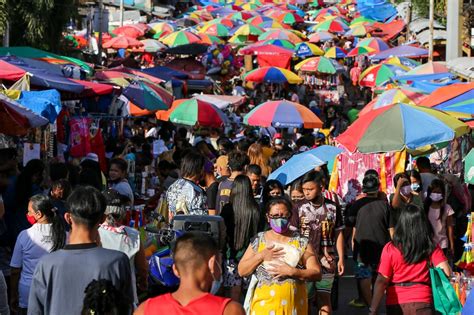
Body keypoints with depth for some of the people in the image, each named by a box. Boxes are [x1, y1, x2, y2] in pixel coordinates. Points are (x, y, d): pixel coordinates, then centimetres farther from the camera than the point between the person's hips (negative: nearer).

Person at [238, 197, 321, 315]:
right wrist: (261, 256, -11)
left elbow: (317, 274, -4)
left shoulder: (302, 242, 0)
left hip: (293, 305, -1)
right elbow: (242, 271, 3)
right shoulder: (258, 241, 5)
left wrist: (292, 271, -18)